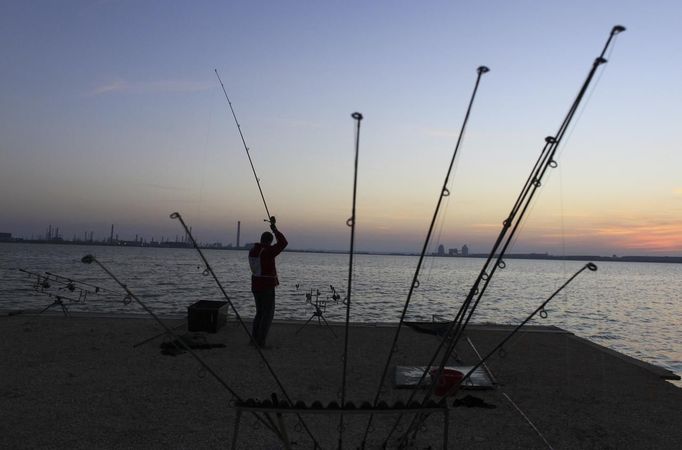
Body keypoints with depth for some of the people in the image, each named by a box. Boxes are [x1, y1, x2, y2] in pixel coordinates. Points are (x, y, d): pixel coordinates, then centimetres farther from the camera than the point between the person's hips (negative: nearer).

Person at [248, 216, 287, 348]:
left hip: (256, 286, 8)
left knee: (260, 313, 20)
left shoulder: (252, 251, 5)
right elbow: (283, 243, -21)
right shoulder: (267, 252, -19)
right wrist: (274, 228, -14)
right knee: (268, 315, 1)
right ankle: (261, 342, 1)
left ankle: (254, 338, 21)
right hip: (267, 288, -8)